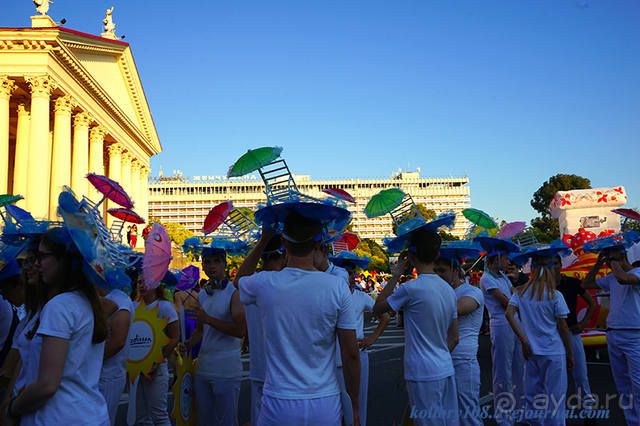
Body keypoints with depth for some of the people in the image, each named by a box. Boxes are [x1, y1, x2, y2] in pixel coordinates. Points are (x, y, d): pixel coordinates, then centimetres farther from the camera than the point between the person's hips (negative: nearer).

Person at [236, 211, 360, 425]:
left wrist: (262, 242, 18)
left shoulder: (264, 284, -9)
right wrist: (355, 406, 5)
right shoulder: (337, 287, -10)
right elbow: (351, 355, -6)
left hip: (279, 407, 0)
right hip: (326, 407, 0)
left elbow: (239, 278, 18)